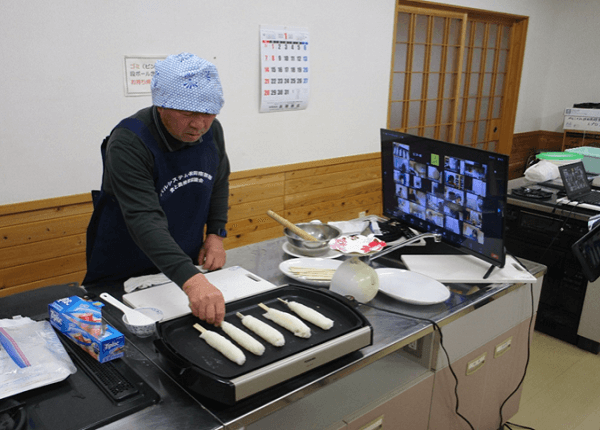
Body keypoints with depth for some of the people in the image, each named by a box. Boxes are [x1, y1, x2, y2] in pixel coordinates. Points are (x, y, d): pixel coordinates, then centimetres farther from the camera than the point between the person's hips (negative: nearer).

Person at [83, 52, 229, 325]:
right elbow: (145, 220, -40)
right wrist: (190, 280, -50)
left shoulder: (211, 130, -9)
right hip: (121, 275, -4)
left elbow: (219, 184, 8)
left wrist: (216, 233, -3)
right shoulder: (128, 143, -29)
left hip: (186, 267, 5)